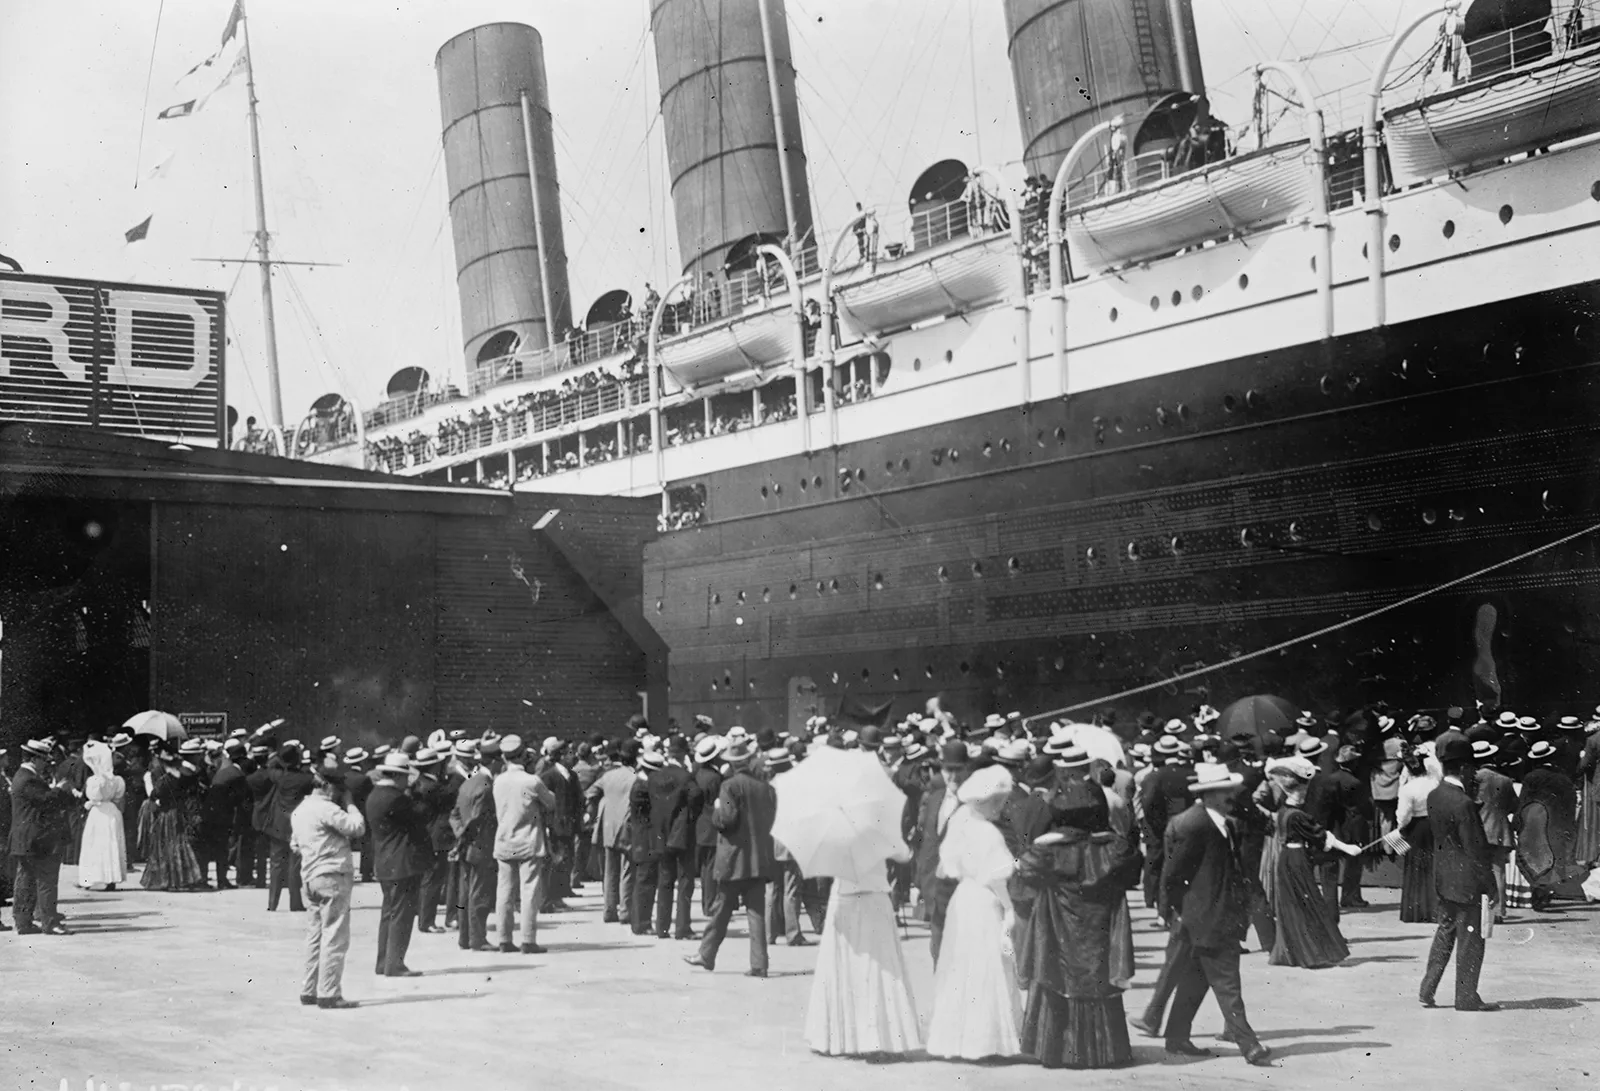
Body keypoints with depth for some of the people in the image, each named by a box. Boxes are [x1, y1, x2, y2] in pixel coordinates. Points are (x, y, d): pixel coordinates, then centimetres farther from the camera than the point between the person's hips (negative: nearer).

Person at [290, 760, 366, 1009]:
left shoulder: (300, 810, 14)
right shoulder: (327, 809, -15)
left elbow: (295, 845, 20)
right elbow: (358, 827, -17)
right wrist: (349, 803, -5)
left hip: (311, 877, 9)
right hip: (333, 878, -9)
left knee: (315, 936, 14)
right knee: (335, 937, -6)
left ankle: (309, 991, 17)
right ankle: (329, 994, -6)